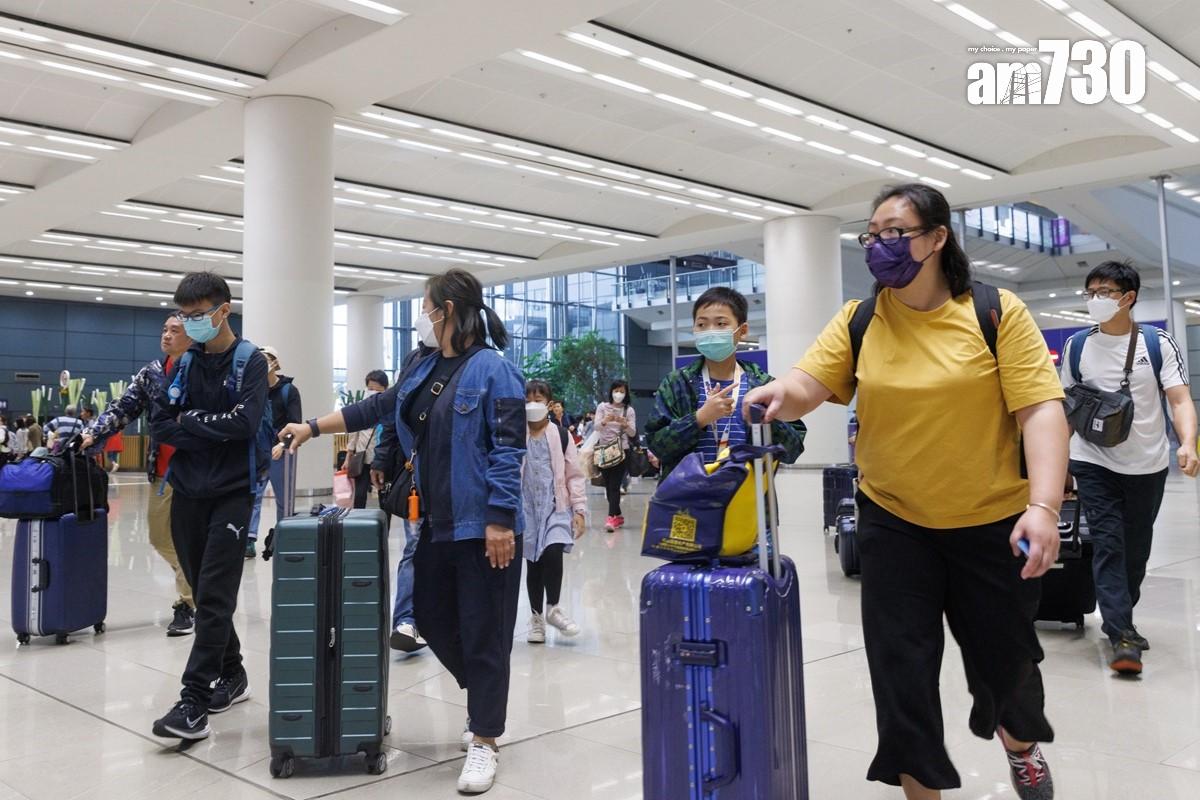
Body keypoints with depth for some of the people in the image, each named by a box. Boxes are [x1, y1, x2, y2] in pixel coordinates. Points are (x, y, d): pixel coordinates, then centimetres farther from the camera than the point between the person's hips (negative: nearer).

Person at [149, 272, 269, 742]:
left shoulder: (250, 362, -5)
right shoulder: (184, 365, 10)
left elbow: (245, 423, -18)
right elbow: (158, 424, 3)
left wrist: (189, 422, -7)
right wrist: (213, 433, -10)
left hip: (232, 493, -6)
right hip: (188, 493, 6)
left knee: (215, 597, -8)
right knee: (203, 593, 13)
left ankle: (194, 702, -6)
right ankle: (231, 676, 28)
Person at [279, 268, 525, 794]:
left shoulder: (492, 370, -12)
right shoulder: (424, 368, 12)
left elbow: (508, 450, -16)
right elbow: (375, 408, 22)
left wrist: (500, 520, -19)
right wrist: (312, 428, 22)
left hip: (481, 525, -8)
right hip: (437, 522, 8)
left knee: (483, 629, 1)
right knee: (432, 616, 15)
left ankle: (484, 741, 14)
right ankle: (486, 704, 35)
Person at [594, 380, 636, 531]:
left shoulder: (629, 410, 2)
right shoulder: (602, 407, 3)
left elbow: (633, 433, -4)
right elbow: (596, 427, -8)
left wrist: (625, 424, -25)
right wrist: (605, 421, -30)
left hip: (621, 450, -2)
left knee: (615, 485, -12)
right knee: (608, 484, 7)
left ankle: (612, 517, -20)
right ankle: (618, 515, 21)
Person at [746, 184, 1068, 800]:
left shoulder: (998, 312, -10)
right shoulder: (858, 320, -2)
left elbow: (1041, 408, -14)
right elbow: (807, 386, -11)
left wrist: (1043, 506, -25)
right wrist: (779, 394, -35)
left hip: (993, 520, -1)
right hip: (893, 520, 2)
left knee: (1004, 654, 15)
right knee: (901, 663, 2)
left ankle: (1022, 743, 50)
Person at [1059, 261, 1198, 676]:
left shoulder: (1159, 343, -4)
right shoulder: (1076, 346, 1)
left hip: (1147, 466, 1)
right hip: (1095, 465, 0)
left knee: (1137, 550, 12)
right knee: (1108, 546, -9)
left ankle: (1118, 620, 31)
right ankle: (1123, 636, -7)